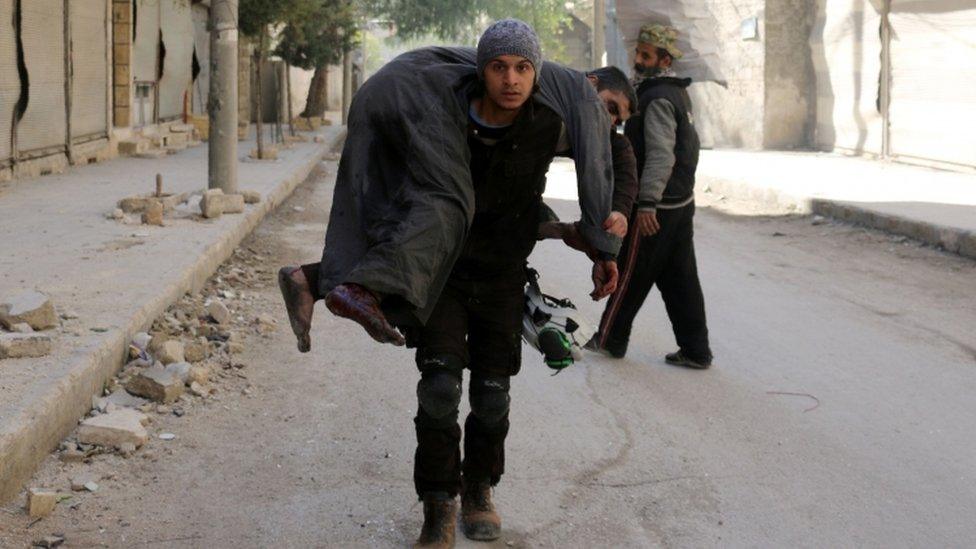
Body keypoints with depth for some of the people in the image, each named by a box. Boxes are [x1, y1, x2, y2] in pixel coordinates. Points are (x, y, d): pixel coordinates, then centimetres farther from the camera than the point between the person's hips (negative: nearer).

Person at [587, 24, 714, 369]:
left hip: (656, 208, -9)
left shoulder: (658, 99, -17)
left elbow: (660, 155, -25)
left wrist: (647, 204, -29)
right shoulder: (678, 93, 14)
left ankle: (609, 340, 16)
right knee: (680, 279, 10)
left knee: (631, 275, 4)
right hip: (682, 202, 9)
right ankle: (695, 350, 11)